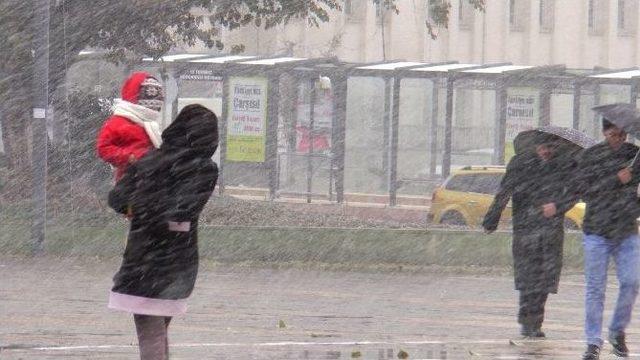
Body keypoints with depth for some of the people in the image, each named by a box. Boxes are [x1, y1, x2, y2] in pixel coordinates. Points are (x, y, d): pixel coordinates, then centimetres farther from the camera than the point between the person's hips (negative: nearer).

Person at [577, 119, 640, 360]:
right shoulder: (591, 156, -4)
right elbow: (584, 191, -13)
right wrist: (616, 180, -20)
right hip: (597, 232, -2)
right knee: (595, 288, -1)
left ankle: (618, 331, 15)